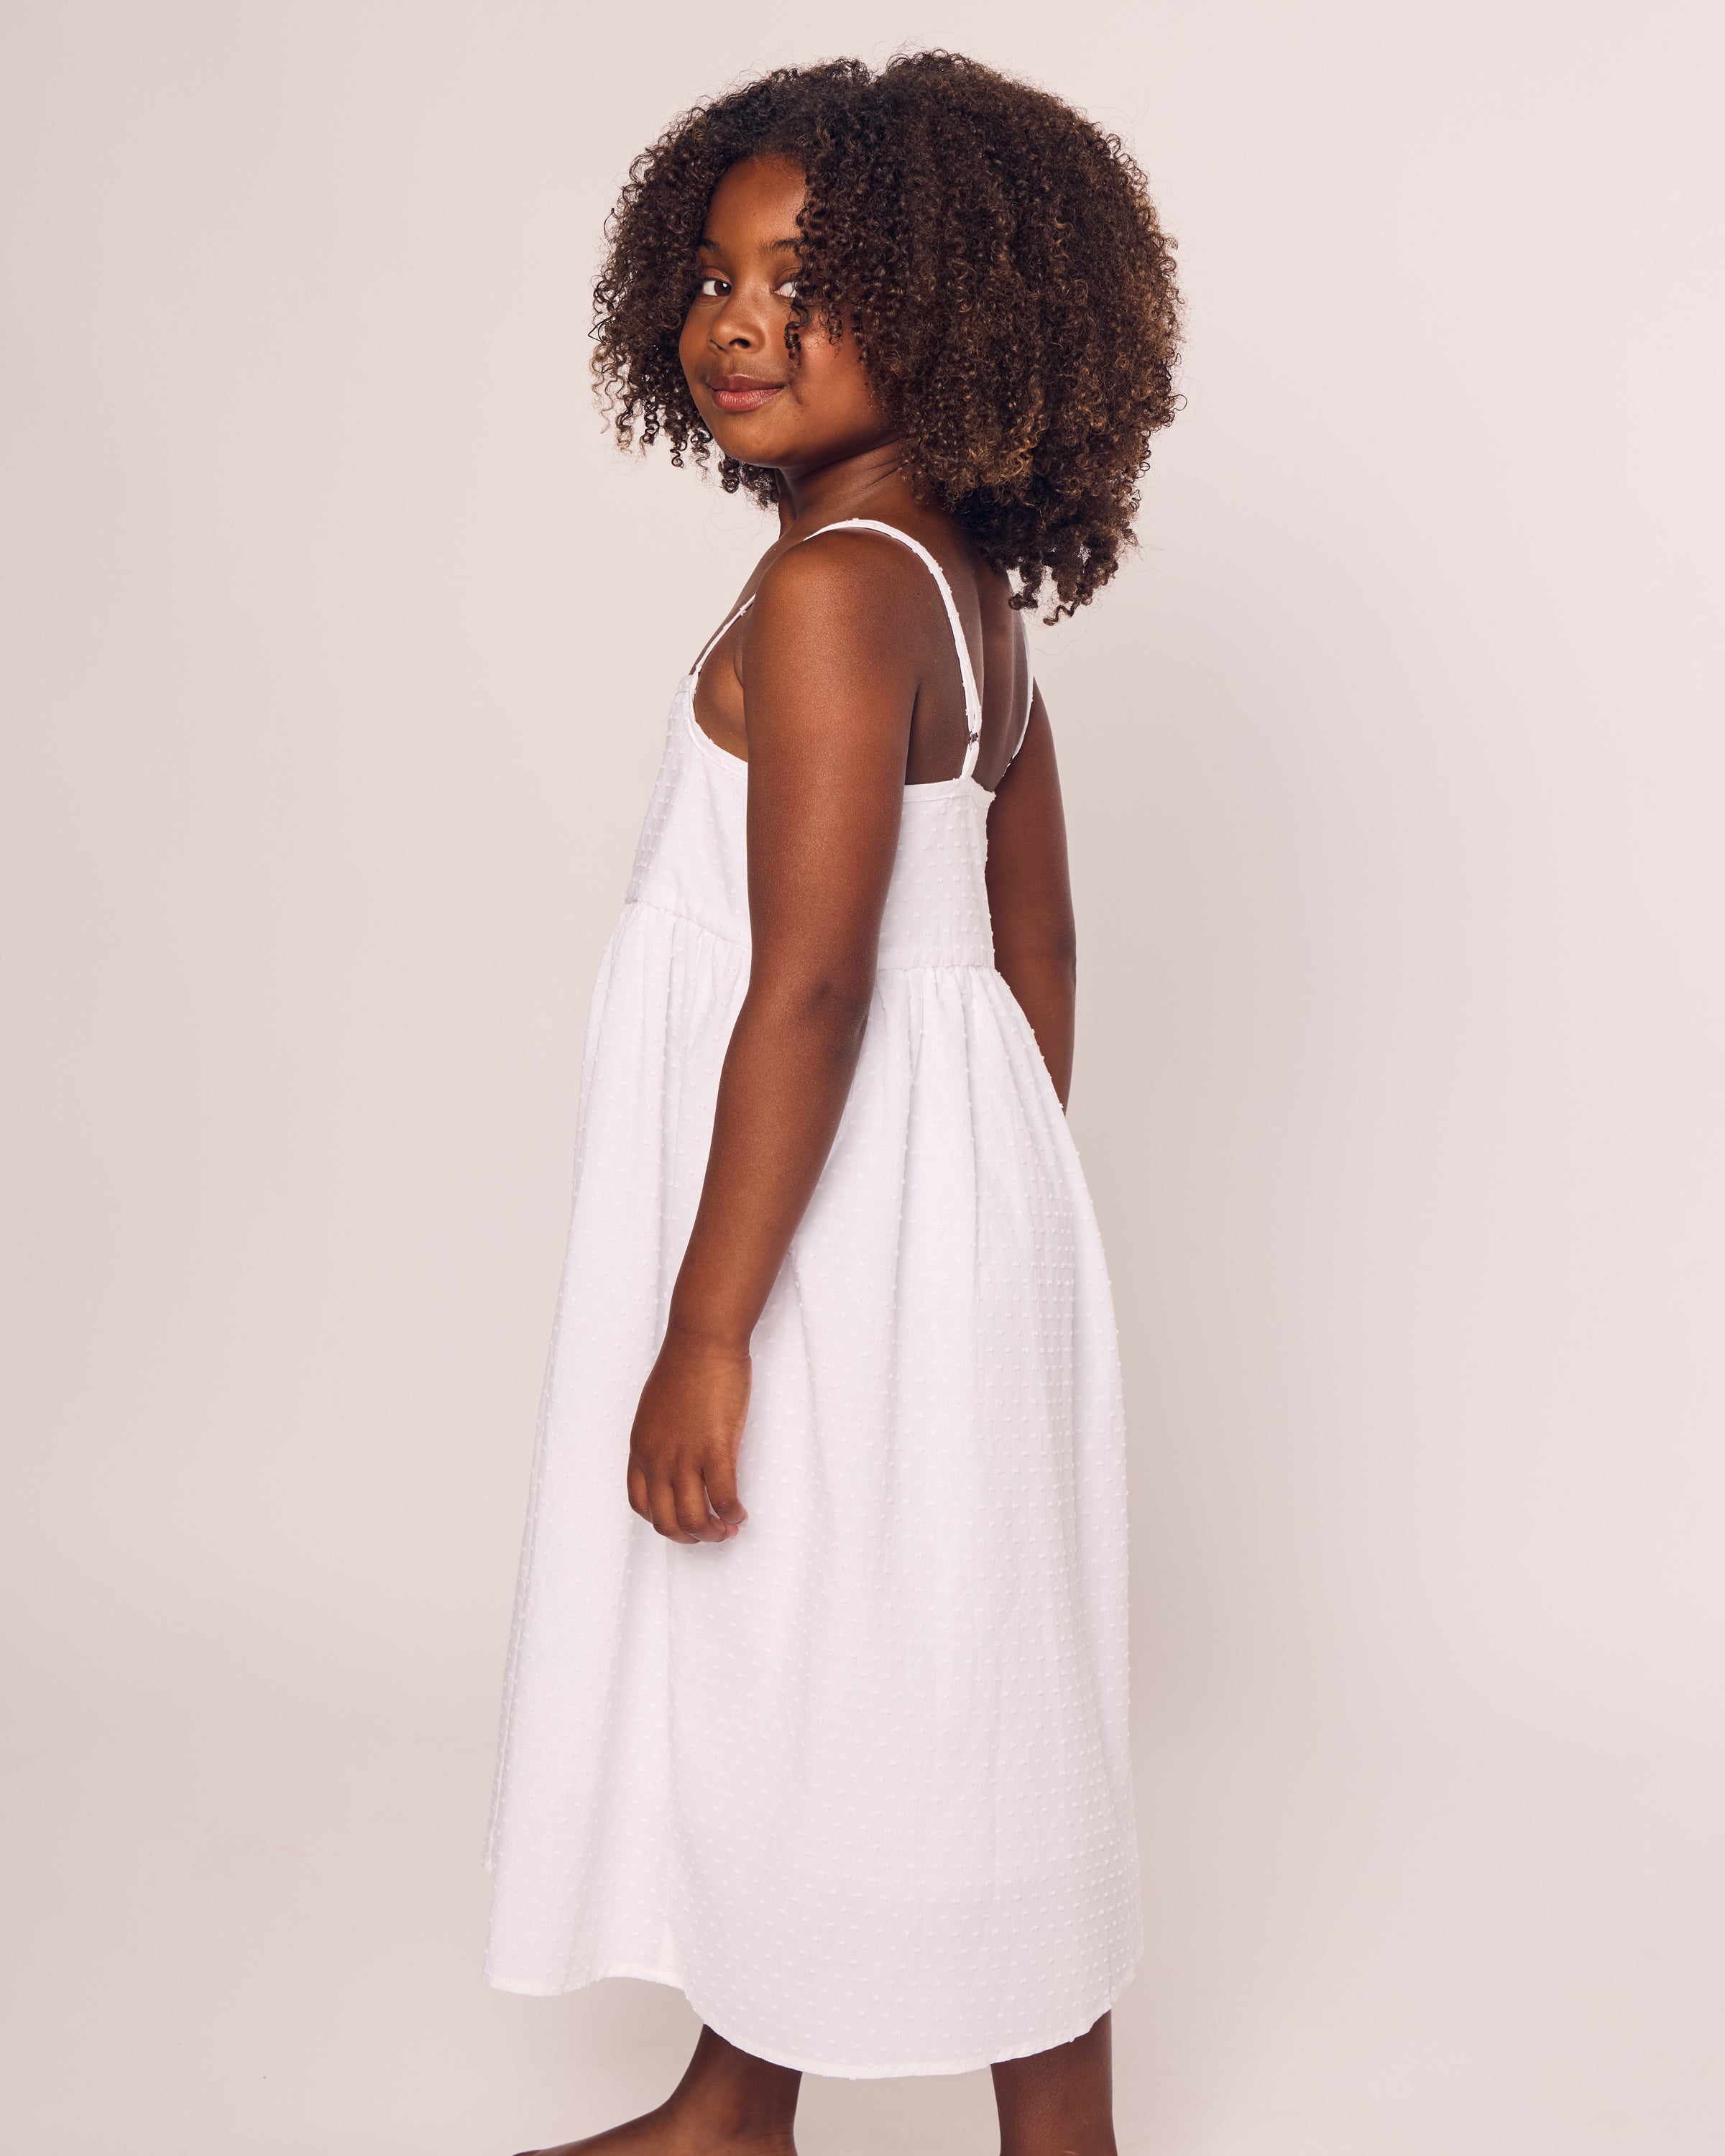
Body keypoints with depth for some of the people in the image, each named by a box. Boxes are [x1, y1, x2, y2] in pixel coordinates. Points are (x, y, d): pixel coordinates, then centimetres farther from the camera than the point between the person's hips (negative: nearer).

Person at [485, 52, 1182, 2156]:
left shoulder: (827, 587, -19)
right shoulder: (968, 588, 9)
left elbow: (809, 984, -24)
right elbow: (1033, 952, 13)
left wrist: (705, 1327, -20)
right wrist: (1011, 1208, 21)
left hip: (841, 1223, -10)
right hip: (952, 1195, 10)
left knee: (919, 1687, 6)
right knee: (777, 1654, 21)